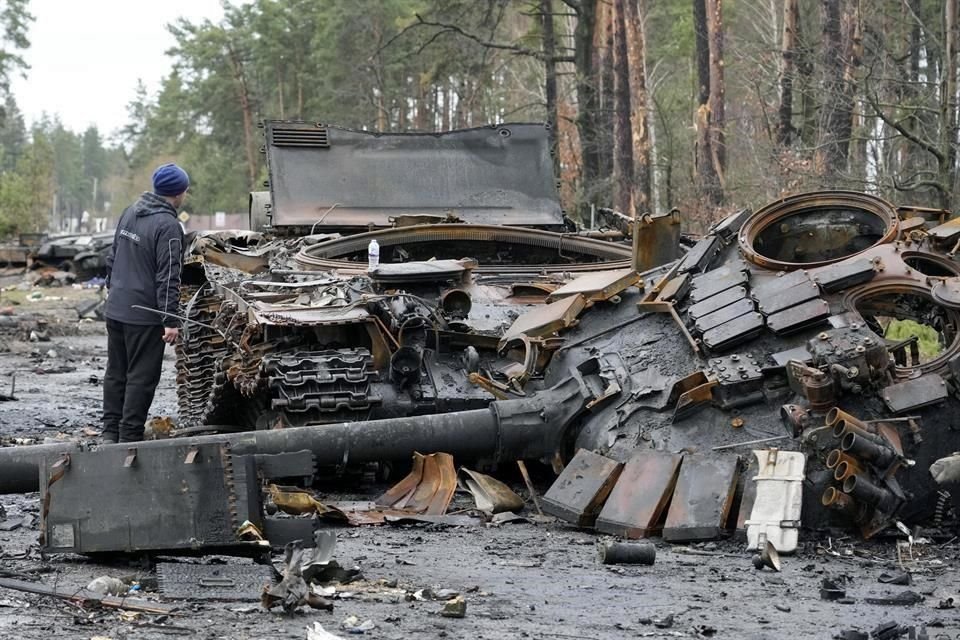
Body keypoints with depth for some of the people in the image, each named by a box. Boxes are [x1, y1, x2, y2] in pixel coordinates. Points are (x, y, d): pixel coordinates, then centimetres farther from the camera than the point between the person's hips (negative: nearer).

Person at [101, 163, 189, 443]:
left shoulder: (130, 213, 9)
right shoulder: (168, 226, -16)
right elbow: (168, 277, -20)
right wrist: (170, 320, -19)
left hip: (115, 309, 8)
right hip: (144, 315, -8)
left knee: (116, 372, 16)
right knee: (141, 376, 0)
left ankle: (110, 432, 21)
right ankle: (130, 437, 1)